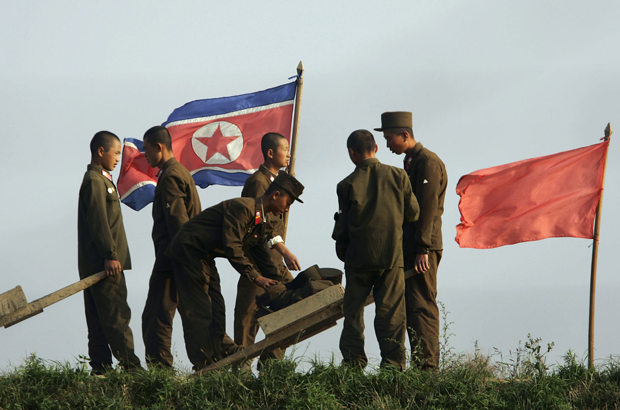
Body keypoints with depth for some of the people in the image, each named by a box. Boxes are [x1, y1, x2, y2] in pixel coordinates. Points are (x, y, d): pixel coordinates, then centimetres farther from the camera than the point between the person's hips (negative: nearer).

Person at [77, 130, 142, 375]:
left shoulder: (102, 180, 21)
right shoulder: (94, 181, -10)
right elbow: (98, 221, -18)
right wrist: (110, 255, -21)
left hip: (102, 263, 10)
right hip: (102, 262, -10)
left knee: (100, 318, 7)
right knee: (117, 316, -10)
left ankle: (100, 368, 6)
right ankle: (130, 366, -12)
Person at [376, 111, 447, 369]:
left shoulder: (427, 162, -11)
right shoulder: (411, 162, 20)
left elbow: (427, 209, -17)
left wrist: (422, 249, -21)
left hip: (423, 249, -10)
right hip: (410, 249, 10)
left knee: (420, 306, -12)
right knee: (412, 307, 8)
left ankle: (427, 365, -14)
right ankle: (425, 365, 9)